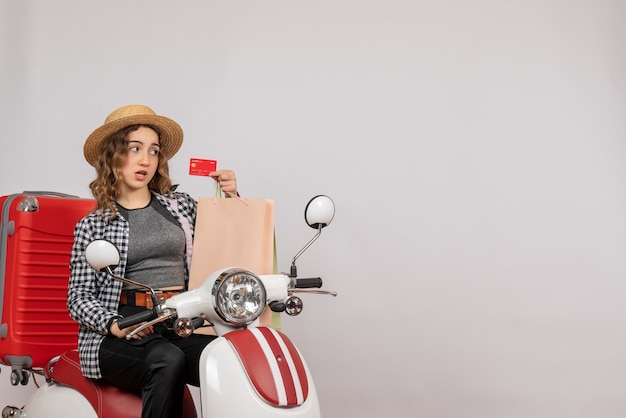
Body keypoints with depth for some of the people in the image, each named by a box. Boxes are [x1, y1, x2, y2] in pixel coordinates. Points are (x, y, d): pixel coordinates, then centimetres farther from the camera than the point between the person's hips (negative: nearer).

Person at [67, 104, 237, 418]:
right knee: (168, 361, -35)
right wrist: (115, 325, -16)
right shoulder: (92, 226, 10)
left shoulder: (182, 206, 17)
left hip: (182, 328, 3)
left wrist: (231, 198, 10)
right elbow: (78, 297, 3)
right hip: (117, 338, -2)